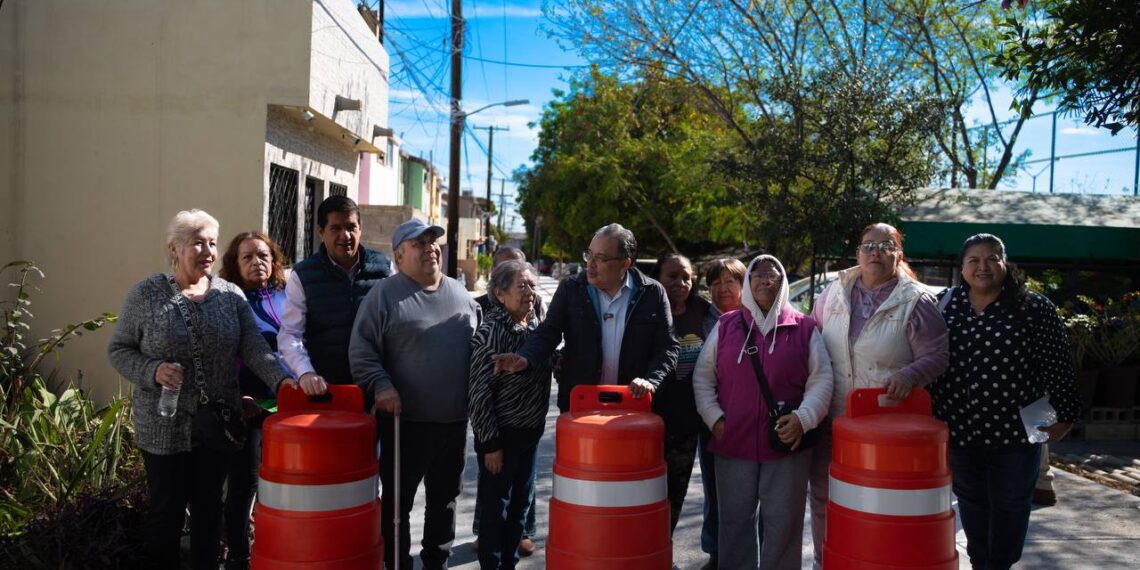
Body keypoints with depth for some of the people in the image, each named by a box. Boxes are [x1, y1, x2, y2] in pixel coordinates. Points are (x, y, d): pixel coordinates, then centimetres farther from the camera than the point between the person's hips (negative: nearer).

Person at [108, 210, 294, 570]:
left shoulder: (231, 295, 1)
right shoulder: (145, 295, -4)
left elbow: (253, 347, -8)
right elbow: (118, 349, 0)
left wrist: (281, 379, -25)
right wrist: (152, 371, -19)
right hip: (165, 426, -2)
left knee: (209, 507, 14)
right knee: (166, 509, 10)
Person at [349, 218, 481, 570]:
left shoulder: (460, 294, 10)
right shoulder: (384, 294, -6)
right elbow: (361, 349, -8)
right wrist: (380, 385, -21)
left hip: (455, 420, 5)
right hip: (404, 420, -4)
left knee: (445, 499, 16)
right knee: (397, 501, 8)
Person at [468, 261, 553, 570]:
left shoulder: (536, 325, 3)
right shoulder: (489, 332, -16)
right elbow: (479, 392, -17)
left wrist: (538, 424, 8)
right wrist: (490, 442, -16)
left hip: (530, 432, 7)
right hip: (501, 434, -7)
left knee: (521, 502, 17)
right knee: (494, 506, 6)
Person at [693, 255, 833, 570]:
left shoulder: (804, 327, 2)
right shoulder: (726, 325, 5)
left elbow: (821, 379, 0)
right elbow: (703, 377, 8)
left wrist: (803, 418, -13)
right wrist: (714, 418, -2)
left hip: (788, 443, -1)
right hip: (733, 442, 1)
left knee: (783, 524, 9)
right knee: (735, 521, 12)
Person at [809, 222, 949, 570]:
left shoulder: (916, 301, -6)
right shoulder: (835, 292, 6)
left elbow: (937, 356, -5)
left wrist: (908, 376, -24)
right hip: (833, 418, 4)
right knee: (824, 496, 14)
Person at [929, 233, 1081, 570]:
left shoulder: (1034, 308, -5)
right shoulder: (944, 305, 2)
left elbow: (1057, 366, -2)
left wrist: (1065, 415, -3)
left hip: (1015, 429, -2)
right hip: (960, 427, 2)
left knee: (1010, 506, 10)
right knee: (971, 504, 15)